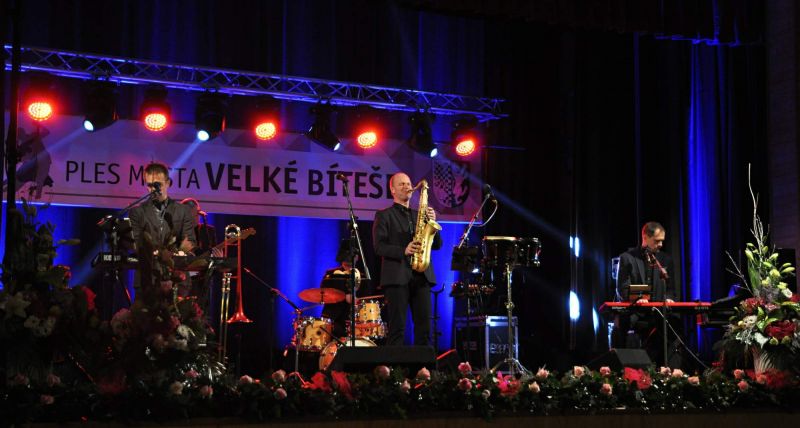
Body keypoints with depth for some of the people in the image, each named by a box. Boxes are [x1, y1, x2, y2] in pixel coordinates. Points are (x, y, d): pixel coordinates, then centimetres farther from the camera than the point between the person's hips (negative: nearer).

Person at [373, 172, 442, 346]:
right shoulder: (384, 215, 8)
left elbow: (437, 245, 16)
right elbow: (379, 247, -4)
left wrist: (432, 222, -1)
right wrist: (403, 251, -18)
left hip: (421, 276, 5)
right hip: (397, 277, -4)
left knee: (424, 327, 0)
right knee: (397, 328, -7)